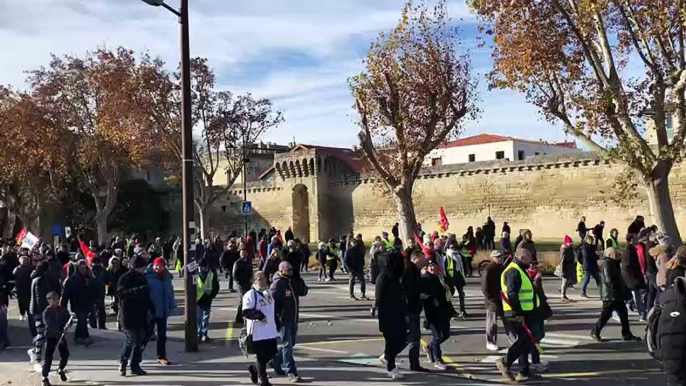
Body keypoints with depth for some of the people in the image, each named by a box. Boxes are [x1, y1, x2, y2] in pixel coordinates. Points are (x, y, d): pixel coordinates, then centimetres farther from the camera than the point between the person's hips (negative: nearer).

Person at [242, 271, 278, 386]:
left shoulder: (269, 292, 12)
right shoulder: (250, 294, -11)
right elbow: (245, 312, -17)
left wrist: (276, 323, 21)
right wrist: (259, 315, -26)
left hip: (271, 330, 7)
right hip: (258, 331, -7)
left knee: (271, 353, 9)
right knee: (261, 356, 2)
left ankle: (253, 368, 32)